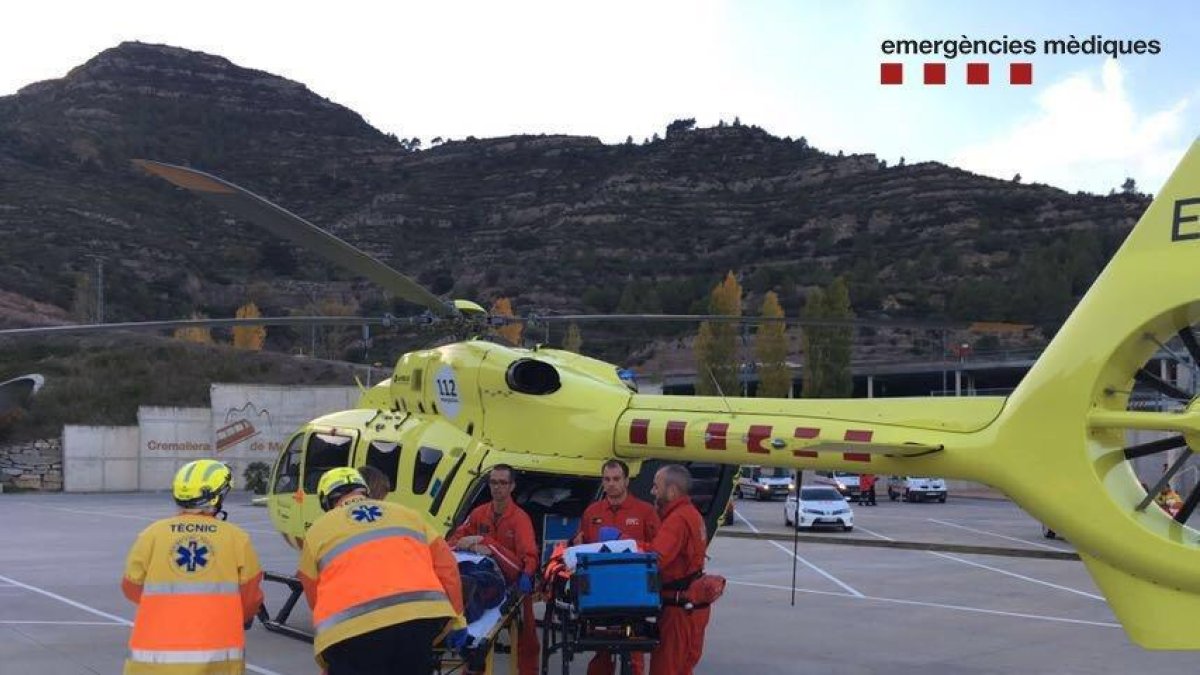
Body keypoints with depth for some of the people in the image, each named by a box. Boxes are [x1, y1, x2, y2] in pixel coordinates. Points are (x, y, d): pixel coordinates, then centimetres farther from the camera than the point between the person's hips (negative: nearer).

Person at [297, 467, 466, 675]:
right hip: (422, 616, 3)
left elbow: (314, 597, 22)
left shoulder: (318, 530, 19)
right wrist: (455, 618, 26)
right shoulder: (406, 513, 26)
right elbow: (445, 565, 21)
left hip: (353, 628, -3)